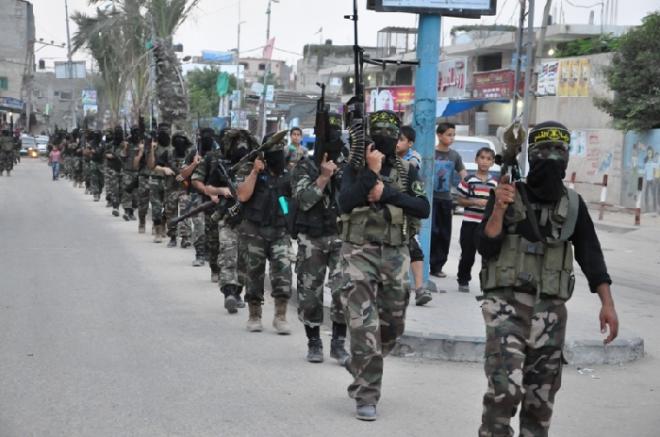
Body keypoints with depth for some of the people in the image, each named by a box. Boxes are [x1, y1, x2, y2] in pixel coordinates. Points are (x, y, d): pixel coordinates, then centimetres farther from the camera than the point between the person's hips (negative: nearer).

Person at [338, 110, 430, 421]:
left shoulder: (407, 171, 6)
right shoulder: (356, 168, 0)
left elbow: (423, 209, -6)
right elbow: (345, 203, -17)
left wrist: (387, 193, -16)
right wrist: (371, 171, -20)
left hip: (395, 255, 4)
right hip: (360, 253, -3)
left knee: (392, 326, 14)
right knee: (364, 327, -9)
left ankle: (359, 368, 39)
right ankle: (366, 396, -3)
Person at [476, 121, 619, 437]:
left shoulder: (573, 204, 9)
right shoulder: (507, 195, 0)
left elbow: (590, 254, 9)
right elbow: (485, 249, -5)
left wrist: (607, 303, -1)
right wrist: (499, 209, -18)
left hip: (550, 308, 3)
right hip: (507, 302, -3)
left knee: (541, 397, 7)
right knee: (505, 387, -18)